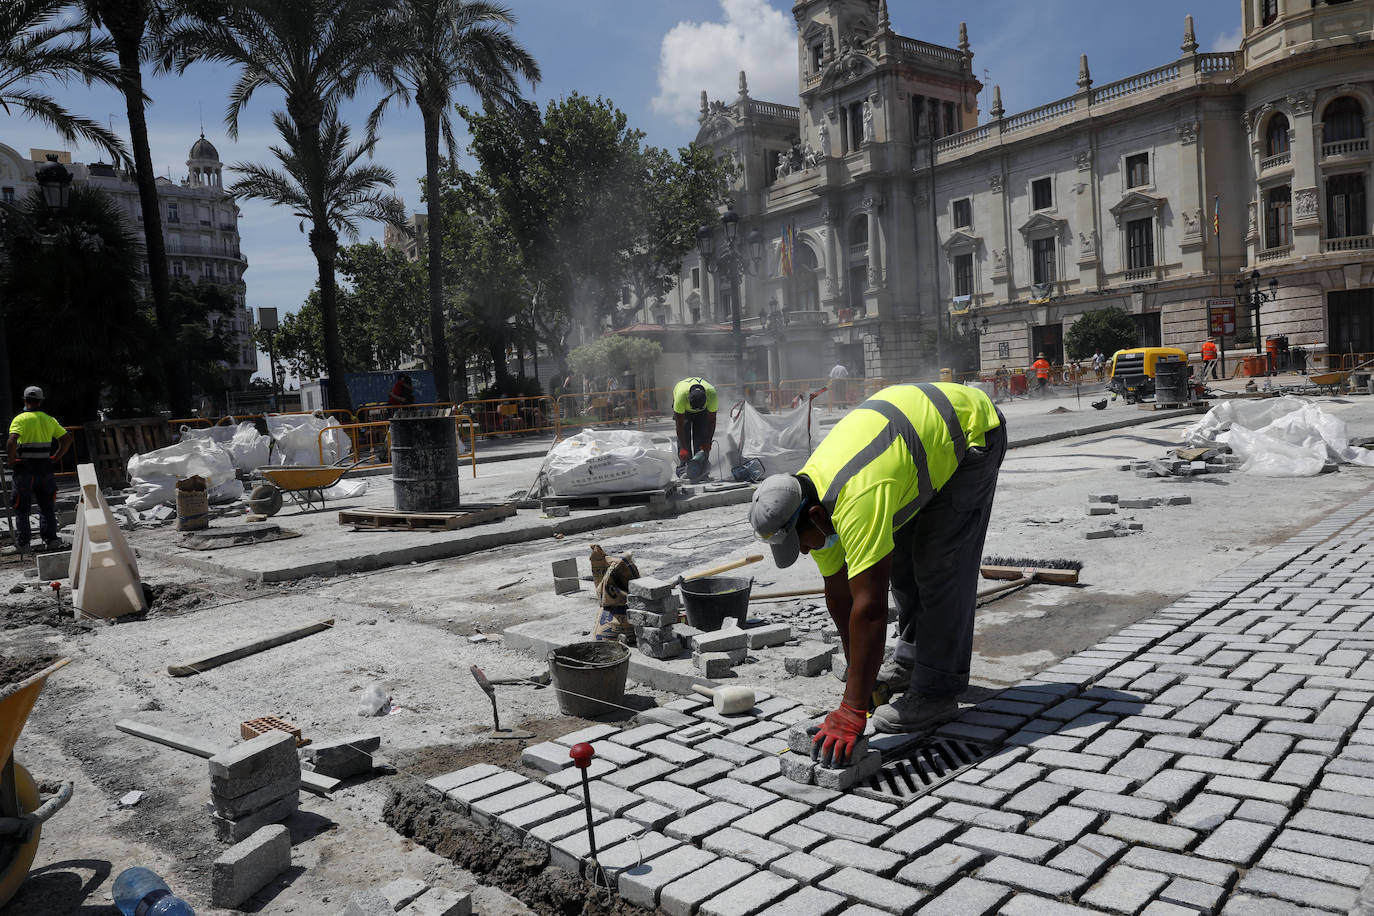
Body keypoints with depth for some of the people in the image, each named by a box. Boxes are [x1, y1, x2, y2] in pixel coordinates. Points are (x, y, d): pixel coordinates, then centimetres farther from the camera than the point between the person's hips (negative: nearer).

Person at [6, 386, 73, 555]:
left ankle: (21, 543, 4)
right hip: (45, 468, 4)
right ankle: (50, 539, 12)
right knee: (46, 507, 13)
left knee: (21, 509, 4)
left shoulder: (20, 419, -7)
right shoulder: (49, 420, 8)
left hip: (25, 469, -4)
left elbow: (12, 441, -22)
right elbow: (67, 438, 11)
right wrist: (56, 458, 12)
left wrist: (11, 461, -10)